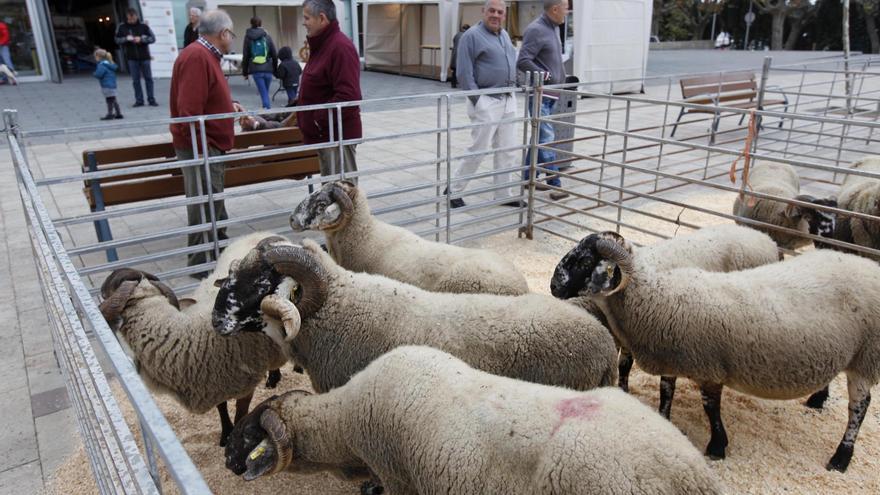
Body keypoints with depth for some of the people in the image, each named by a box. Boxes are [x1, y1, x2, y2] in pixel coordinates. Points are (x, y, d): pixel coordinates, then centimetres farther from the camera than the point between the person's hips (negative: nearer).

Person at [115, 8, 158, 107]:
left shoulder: (143, 26, -2)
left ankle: (151, 99, 10)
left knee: (148, 78, 3)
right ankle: (139, 100, 9)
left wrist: (141, 39, -16)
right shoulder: (122, 27, 2)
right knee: (135, 80, 3)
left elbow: (153, 38, -1)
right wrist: (126, 38, -13)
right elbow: (117, 40, 5)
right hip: (132, 58, 1)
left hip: (144, 56, -1)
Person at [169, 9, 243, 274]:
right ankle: (202, 264, 7)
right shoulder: (197, 56, -19)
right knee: (205, 207, -3)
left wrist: (229, 106, 24)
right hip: (202, 147, -10)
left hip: (209, 146, 10)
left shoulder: (205, 55, 14)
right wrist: (202, 150, -25)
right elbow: (189, 110, -26)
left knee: (215, 203, 19)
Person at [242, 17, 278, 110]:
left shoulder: (248, 37, 4)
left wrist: (245, 72, 12)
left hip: (256, 70, -1)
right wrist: (275, 69, 16)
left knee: (263, 93, -2)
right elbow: (274, 55, 5)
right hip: (268, 69, 1)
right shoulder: (267, 36, 5)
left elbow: (245, 56, 6)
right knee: (266, 92, 12)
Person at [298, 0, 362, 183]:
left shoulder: (340, 47, -18)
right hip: (324, 133, 10)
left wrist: (321, 120, -20)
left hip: (337, 134, -10)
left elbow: (348, 96, -27)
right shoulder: (323, 44, 14)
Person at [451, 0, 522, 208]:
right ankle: (454, 190, 10)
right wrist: (477, 101, -17)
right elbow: (464, 73, -13)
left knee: (508, 151, 8)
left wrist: (512, 90, 14)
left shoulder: (505, 35, 16)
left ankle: (506, 194, 17)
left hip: (508, 101, 8)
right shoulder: (472, 35, -8)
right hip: (486, 102, -7)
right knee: (479, 150, -4)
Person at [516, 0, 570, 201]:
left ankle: (528, 177, 24)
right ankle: (555, 184, -8)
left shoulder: (554, 28, 14)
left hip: (551, 93, 9)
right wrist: (545, 76, -17)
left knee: (540, 137, 14)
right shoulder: (536, 30, -14)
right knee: (546, 138, -10)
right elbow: (522, 62, -21)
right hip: (539, 94, -9)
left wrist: (561, 78, 12)